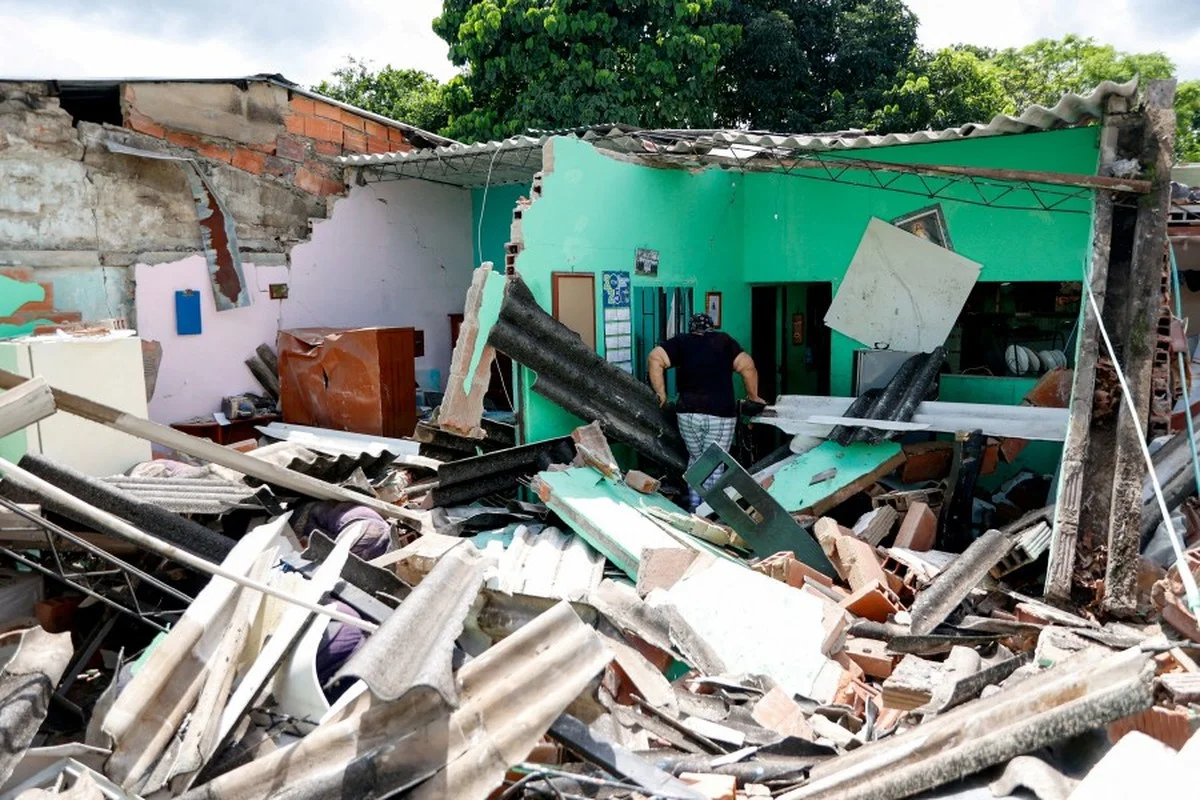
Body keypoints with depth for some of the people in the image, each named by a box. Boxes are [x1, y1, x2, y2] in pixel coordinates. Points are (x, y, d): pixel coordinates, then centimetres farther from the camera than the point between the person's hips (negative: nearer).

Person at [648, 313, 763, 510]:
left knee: (696, 459, 20)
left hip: (688, 413, 2)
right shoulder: (724, 341, 7)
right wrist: (753, 396, 10)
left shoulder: (681, 342, 8)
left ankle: (694, 507, 21)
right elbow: (747, 366, -3)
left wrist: (661, 393, 1)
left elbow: (654, 358, -5)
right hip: (721, 414, -2)